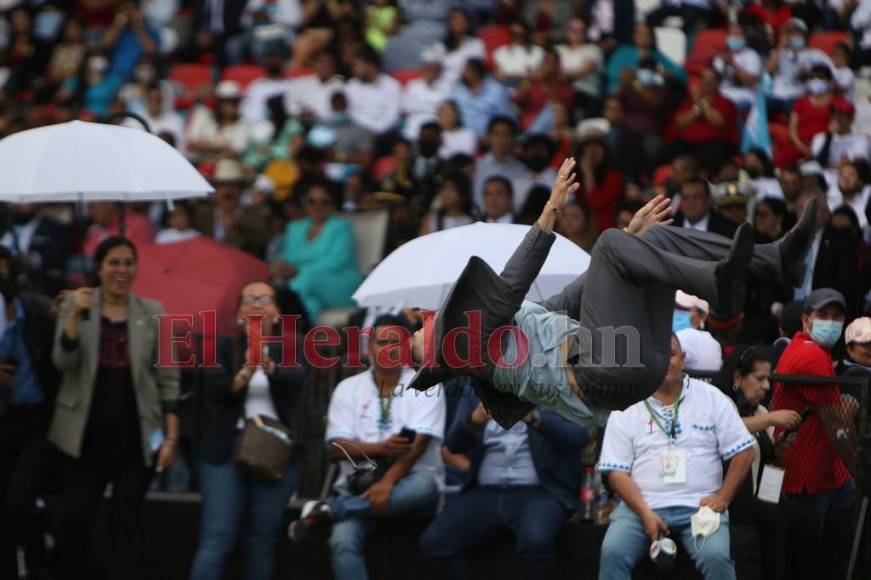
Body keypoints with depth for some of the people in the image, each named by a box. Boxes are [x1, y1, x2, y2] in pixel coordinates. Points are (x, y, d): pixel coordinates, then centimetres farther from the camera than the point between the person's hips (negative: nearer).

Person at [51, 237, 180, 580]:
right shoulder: (75, 304, 2)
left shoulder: (153, 313, 2)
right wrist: (75, 315, -23)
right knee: (74, 523, 0)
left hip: (136, 438, 0)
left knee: (125, 526, 4)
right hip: (86, 437, 0)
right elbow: (63, 363, -9)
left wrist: (171, 437, -2)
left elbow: (168, 379, 3)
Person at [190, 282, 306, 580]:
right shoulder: (225, 348, 8)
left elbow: (295, 380, -12)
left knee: (263, 541, 2)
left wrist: (269, 365, -32)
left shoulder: (288, 349, 8)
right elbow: (214, 389, -8)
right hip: (228, 449, -1)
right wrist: (244, 376, -26)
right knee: (216, 540, -8)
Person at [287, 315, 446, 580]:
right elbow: (336, 447, -1)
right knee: (343, 540, -29)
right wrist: (380, 449, -20)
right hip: (359, 487, 1)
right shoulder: (349, 389, 8)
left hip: (405, 485, -1)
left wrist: (388, 482, -27)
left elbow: (418, 444, -11)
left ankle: (326, 510, -29)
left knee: (424, 486, -38)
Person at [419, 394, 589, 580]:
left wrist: (534, 417, -26)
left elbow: (580, 436, -10)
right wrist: (474, 420, -21)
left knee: (535, 541, -35)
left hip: (539, 491, -3)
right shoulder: (473, 396, 13)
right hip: (485, 493, 3)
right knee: (432, 543, -19)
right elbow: (454, 445, 0)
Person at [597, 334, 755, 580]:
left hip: (699, 506, -1)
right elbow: (618, 472, 3)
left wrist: (722, 498, -5)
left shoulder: (711, 398, 9)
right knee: (613, 552, -28)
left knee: (716, 556, -30)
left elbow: (743, 453, 8)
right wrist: (645, 513, -12)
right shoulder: (626, 409, 8)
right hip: (641, 505, 1)